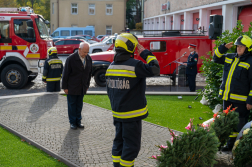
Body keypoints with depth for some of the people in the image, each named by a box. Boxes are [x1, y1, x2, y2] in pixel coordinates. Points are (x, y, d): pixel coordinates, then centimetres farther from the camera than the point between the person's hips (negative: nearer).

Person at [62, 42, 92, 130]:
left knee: (79, 105, 13)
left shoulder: (89, 59, 1)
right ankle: (72, 122, 18)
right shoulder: (71, 58, -15)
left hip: (82, 88, 4)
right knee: (72, 105, 7)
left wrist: (87, 85, 12)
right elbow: (65, 74, -10)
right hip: (72, 88, -4)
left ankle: (78, 121, 24)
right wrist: (65, 87, -9)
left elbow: (89, 73, 12)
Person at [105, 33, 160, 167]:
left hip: (117, 113, 8)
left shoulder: (111, 67, 6)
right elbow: (154, 70, -20)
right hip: (132, 113, -7)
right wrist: (145, 53, -10)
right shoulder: (134, 65, -19)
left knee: (119, 140, 20)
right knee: (131, 144, 4)